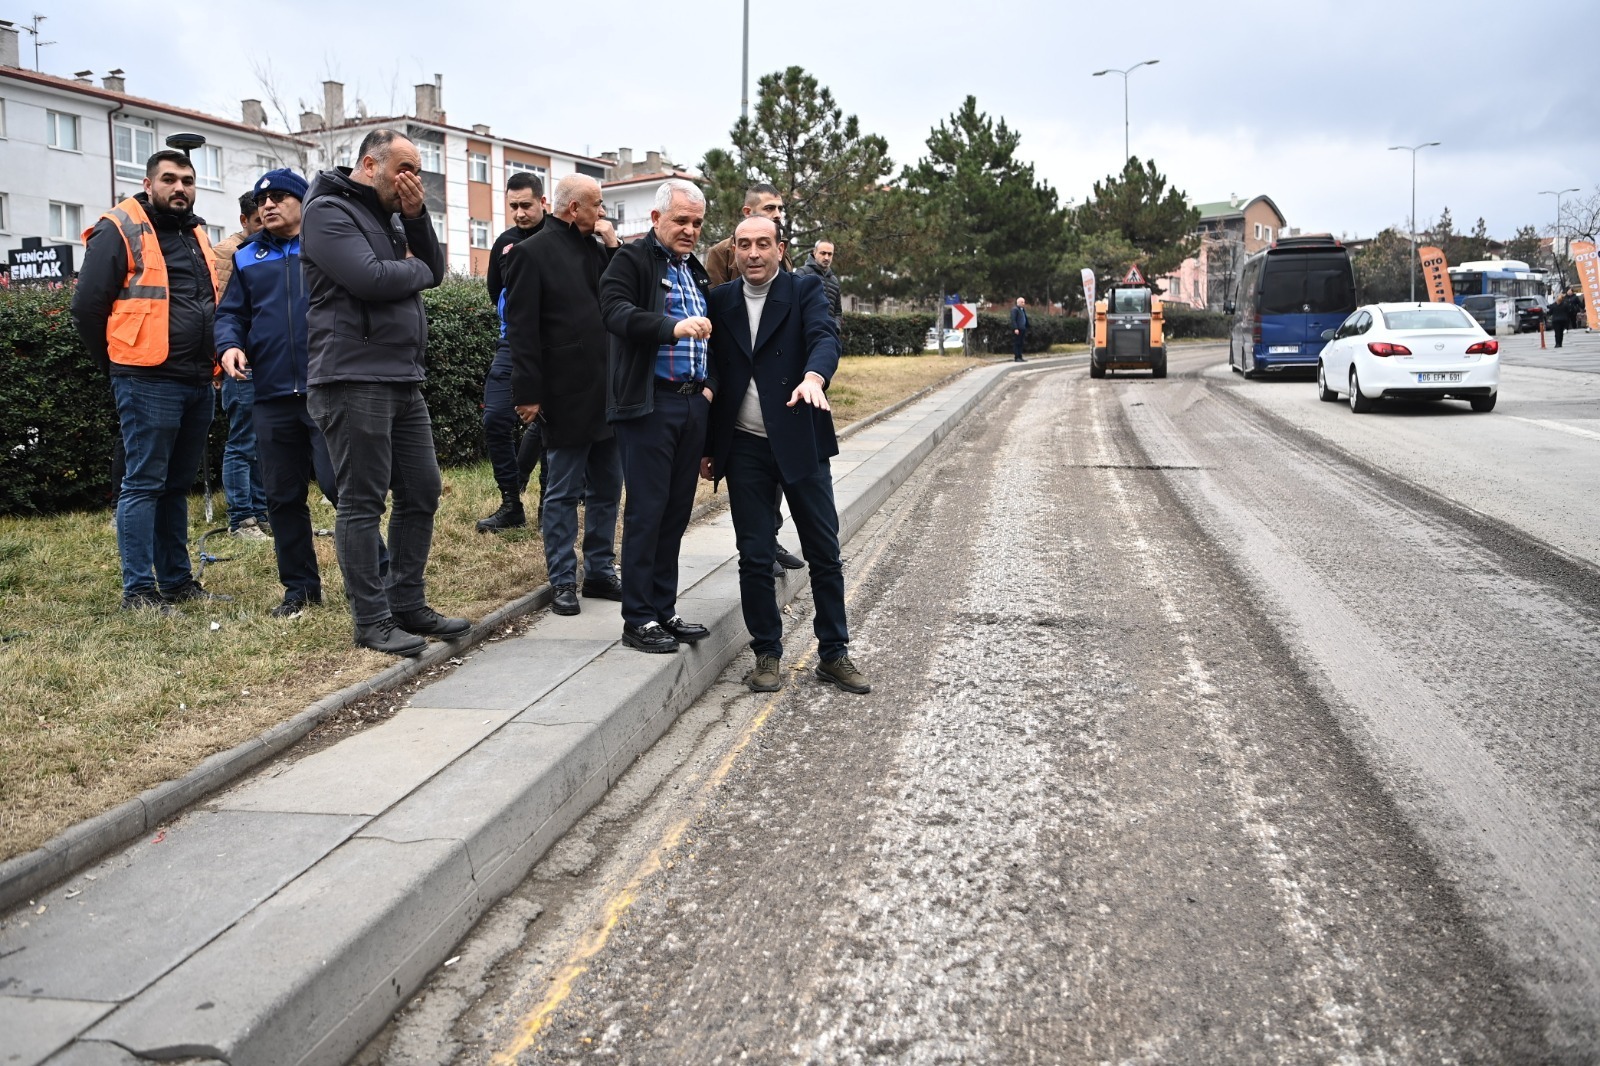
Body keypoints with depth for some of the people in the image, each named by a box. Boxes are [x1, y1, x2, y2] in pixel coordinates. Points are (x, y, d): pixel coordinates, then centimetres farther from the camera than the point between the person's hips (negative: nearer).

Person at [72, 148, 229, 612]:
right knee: (144, 484, -5)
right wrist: (122, 364, -2)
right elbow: (88, 306, -8)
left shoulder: (196, 235, 18)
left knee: (177, 486, 13)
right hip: (149, 382, -7)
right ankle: (138, 590, 0)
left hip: (197, 383, 8)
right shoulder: (119, 231, -5)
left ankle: (177, 581, 20)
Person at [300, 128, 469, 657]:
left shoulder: (390, 215, 19)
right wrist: (417, 269, -2)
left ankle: (408, 606, 20)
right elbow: (371, 279, -21)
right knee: (362, 503, -3)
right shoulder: (329, 211, -8)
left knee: (421, 493, 10)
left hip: (403, 380, 9)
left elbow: (434, 270, 13)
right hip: (353, 380, -9)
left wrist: (417, 216, 0)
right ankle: (372, 621, 4)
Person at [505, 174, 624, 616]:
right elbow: (521, 328, -12)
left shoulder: (598, 248, 11)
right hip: (566, 396, -7)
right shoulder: (534, 252, -8)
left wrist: (614, 248, -1)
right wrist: (528, 393, -16)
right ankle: (562, 580, 13)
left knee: (607, 489, 13)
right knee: (563, 493, 4)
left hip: (607, 393, 7)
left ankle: (600, 571, 25)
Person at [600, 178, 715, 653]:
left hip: (693, 404, 7)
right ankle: (638, 619, 2)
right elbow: (616, 311, -21)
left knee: (677, 510, 10)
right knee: (646, 511, -5)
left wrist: (710, 383, 14)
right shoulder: (632, 260, -3)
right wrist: (673, 327, -35)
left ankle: (664, 609, 19)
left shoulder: (696, 271, 20)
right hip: (649, 403, -7)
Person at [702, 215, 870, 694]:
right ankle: (767, 654, 19)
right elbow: (712, 371, 11)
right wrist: (708, 447, 9)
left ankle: (833, 654, 18)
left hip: (800, 443, -2)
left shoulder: (806, 291, 0)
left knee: (825, 554, 5)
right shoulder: (720, 300, 8)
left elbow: (825, 337, -18)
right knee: (754, 558, 6)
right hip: (744, 448, 2)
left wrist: (814, 376, -41)